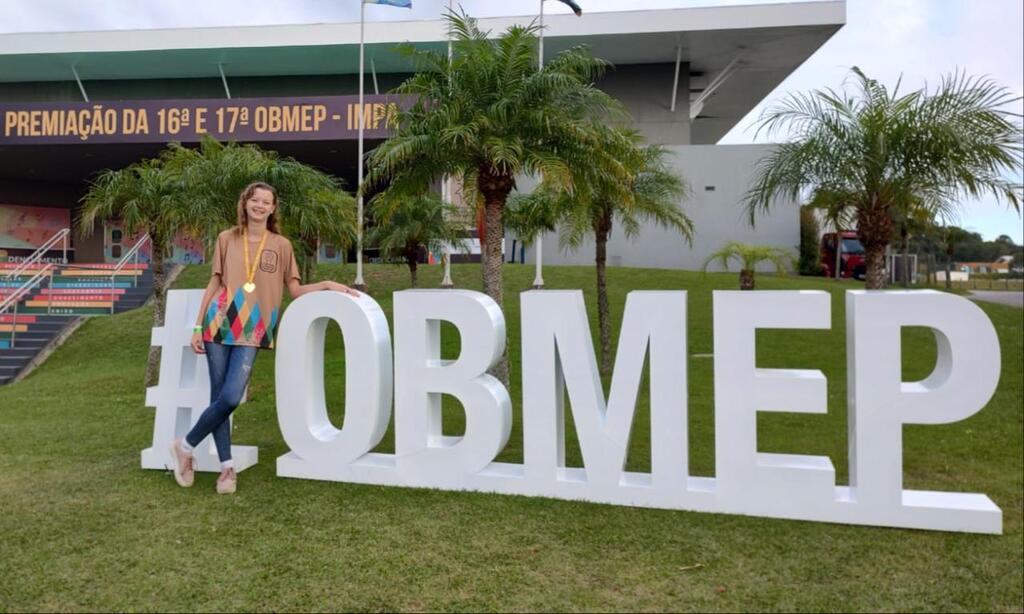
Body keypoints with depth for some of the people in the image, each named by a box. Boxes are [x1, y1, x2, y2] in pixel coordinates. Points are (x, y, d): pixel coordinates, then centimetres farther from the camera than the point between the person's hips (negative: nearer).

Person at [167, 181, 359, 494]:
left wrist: (328, 284, -9)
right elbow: (214, 283, 10)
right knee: (219, 397, 0)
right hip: (219, 325, 1)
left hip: (251, 332, -1)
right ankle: (227, 466, 14)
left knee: (230, 398, -11)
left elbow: (296, 291, 7)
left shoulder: (281, 245, 8)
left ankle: (186, 447, 12)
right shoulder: (226, 239, 9)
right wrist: (198, 326, 7)